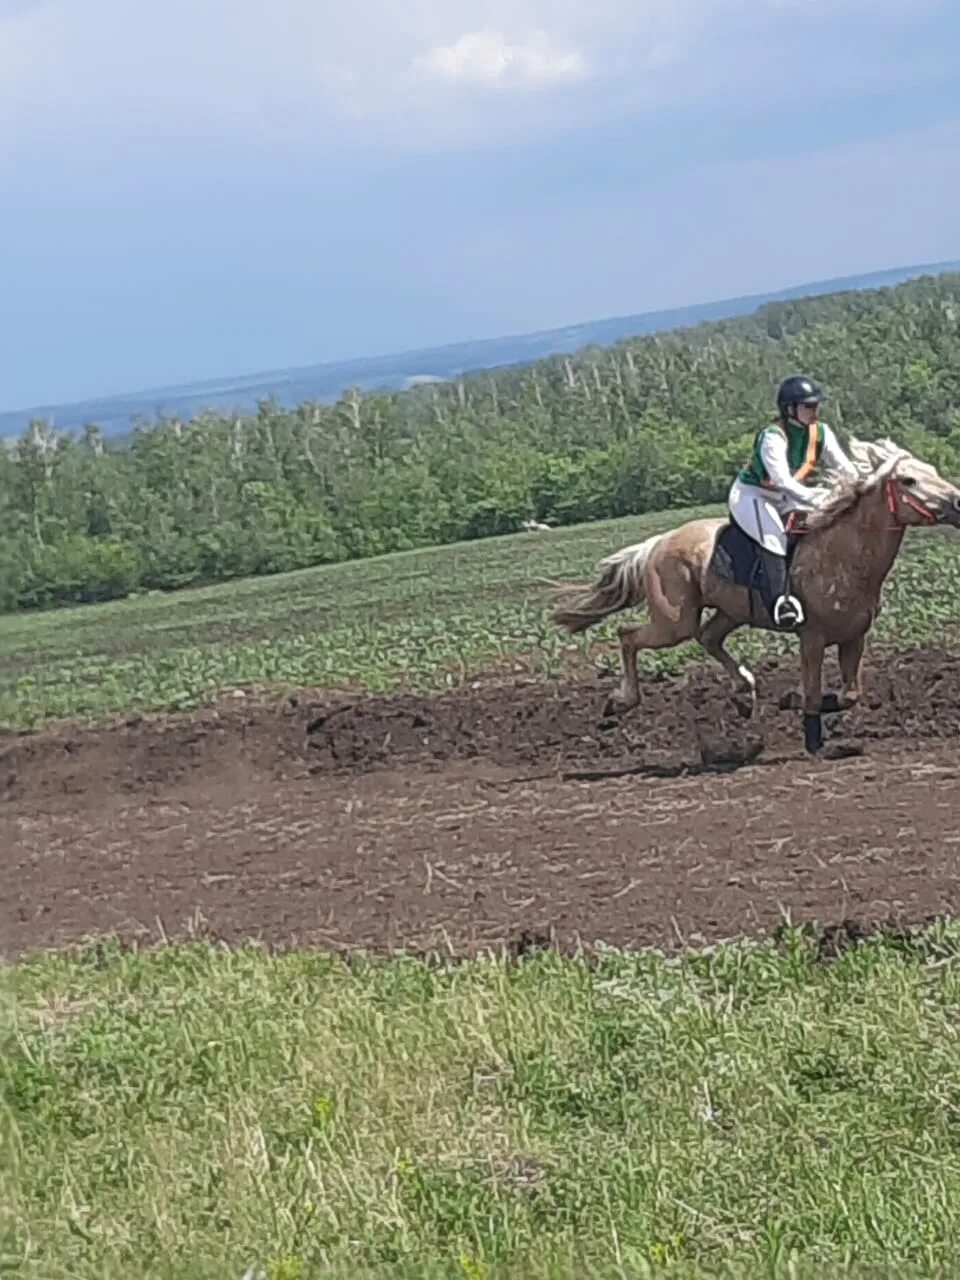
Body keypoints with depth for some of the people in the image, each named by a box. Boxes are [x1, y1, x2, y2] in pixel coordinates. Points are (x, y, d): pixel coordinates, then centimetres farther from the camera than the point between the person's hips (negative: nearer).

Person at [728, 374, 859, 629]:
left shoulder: (821, 433, -7)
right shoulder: (773, 437, -30)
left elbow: (844, 467, -6)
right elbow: (783, 481, -37)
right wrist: (818, 499, -45)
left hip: (783, 499, 8)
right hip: (750, 495, -8)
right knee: (774, 537, -32)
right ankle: (779, 602, -36)